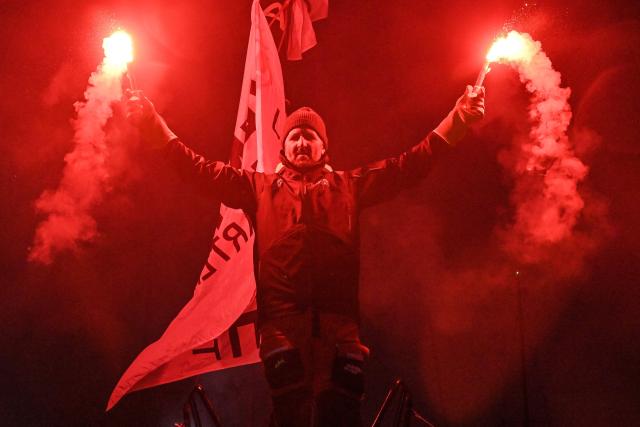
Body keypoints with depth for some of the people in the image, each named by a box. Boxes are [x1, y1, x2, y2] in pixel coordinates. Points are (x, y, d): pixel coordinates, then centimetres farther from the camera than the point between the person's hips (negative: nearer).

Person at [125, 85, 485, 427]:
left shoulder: (350, 185, 23)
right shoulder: (260, 187, 24)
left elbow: (413, 163, 17)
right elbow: (200, 168, 20)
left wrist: (460, 116, 10)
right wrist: (152, 121, 15)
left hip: (338, 319, 0)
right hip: (282, 319, 0)